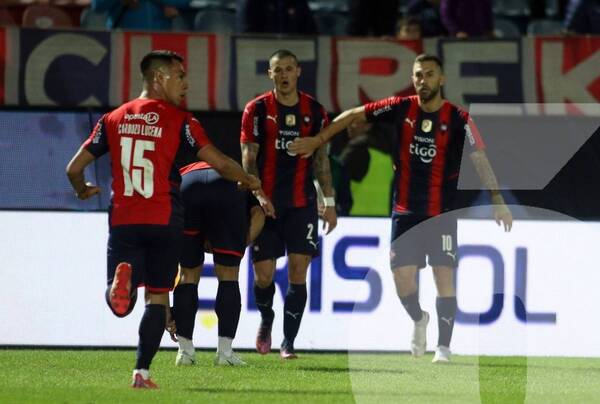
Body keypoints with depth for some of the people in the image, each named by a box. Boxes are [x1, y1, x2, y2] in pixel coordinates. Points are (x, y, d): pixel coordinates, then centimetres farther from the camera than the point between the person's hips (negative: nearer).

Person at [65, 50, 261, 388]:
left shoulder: (114, 119, 10)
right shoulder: (179, 121, -2)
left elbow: (75, 168, 10)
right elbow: (219, 162, -8)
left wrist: (82, 190, 32)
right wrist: (250, 181, 12)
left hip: (123, 220, 2)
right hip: (164, 221, -2)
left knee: (121, 305, 1)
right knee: (157, 297, 10)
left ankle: (122, 278, -33)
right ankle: (142, 372, 5)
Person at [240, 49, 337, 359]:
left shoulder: (314, 111, 6)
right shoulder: (257, 109, -1)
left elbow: (321, 158, 11)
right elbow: (248, 158, -3)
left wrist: (329, 202, 6)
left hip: (302, 203, 1)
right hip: (266, 203, -1)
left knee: (298, 273, -6)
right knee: (263, 274, 0)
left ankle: (288, 342, 0)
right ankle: (266, 320, 30)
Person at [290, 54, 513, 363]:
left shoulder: (458, 119, -8)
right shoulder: (401, 108, -1)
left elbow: (480, 159, -15)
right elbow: (353, 116, 8)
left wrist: (498, 201, -24)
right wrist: (317, 140, 6)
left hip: (442, 213, -2)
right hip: (405, 211, 2)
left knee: (444, 277, -7)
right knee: (402, 277, -2)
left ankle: (443, 346, 3)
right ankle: (418, 320, 29)